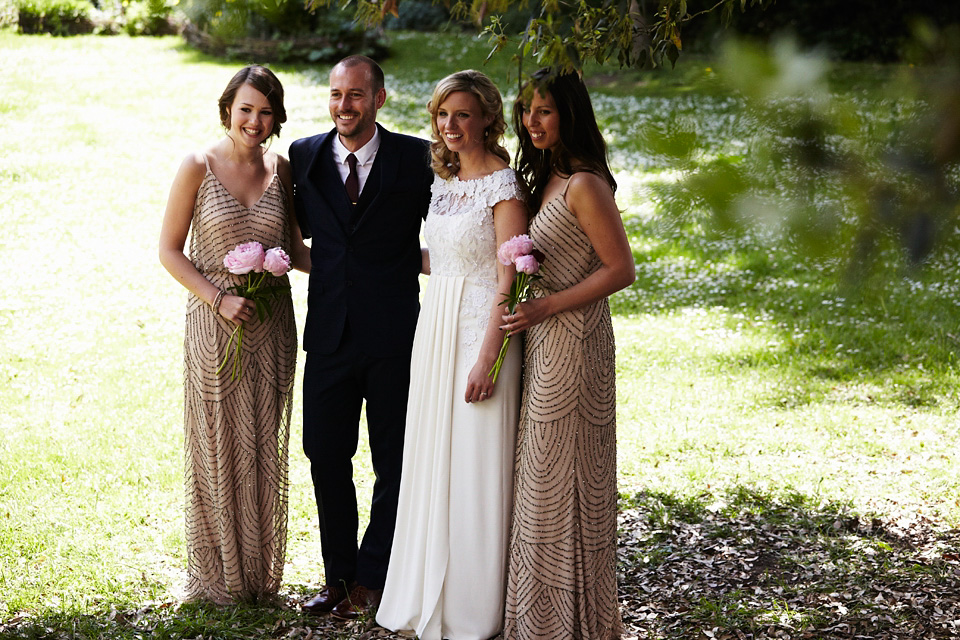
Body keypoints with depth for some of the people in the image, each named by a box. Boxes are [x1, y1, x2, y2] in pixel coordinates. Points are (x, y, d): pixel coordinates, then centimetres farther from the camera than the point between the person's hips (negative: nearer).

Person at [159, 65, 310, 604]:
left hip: (273, 326, 3)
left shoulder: (281, 170, 4)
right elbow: (170, 250, -4)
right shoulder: (199, 167, -6)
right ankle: (218, 575, 18)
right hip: (216, 323, -3)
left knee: (264, 447, 11)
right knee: (218, 446, 5)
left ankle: (260, 571, 24)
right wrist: (219, 299, -15)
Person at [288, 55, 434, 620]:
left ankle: (369, 579, 23)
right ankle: (340, 576, 25)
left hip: (394, 336, -3)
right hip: (329, 334, 3)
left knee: (395, 463, 8)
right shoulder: (305, 155, 5)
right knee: (326, 457, 9)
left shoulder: (417, 157, -5)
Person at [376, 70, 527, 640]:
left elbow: (509, 278, -16)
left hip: (480, 332, -8)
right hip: (436, 327, 8)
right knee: (432, 461, 13)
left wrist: (487, 358, -20)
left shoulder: (502, 185, -12)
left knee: (474, 469, -1)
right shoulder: (444, 180, 11)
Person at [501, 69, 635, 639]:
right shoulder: (544, 177, 13)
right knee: (541, 473, 13)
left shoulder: (584, 185, -16)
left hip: (572, 338, -9)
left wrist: (546, 307, -19)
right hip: (542, 339, 9)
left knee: (560, 474, -1)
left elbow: (621, 270, -18)